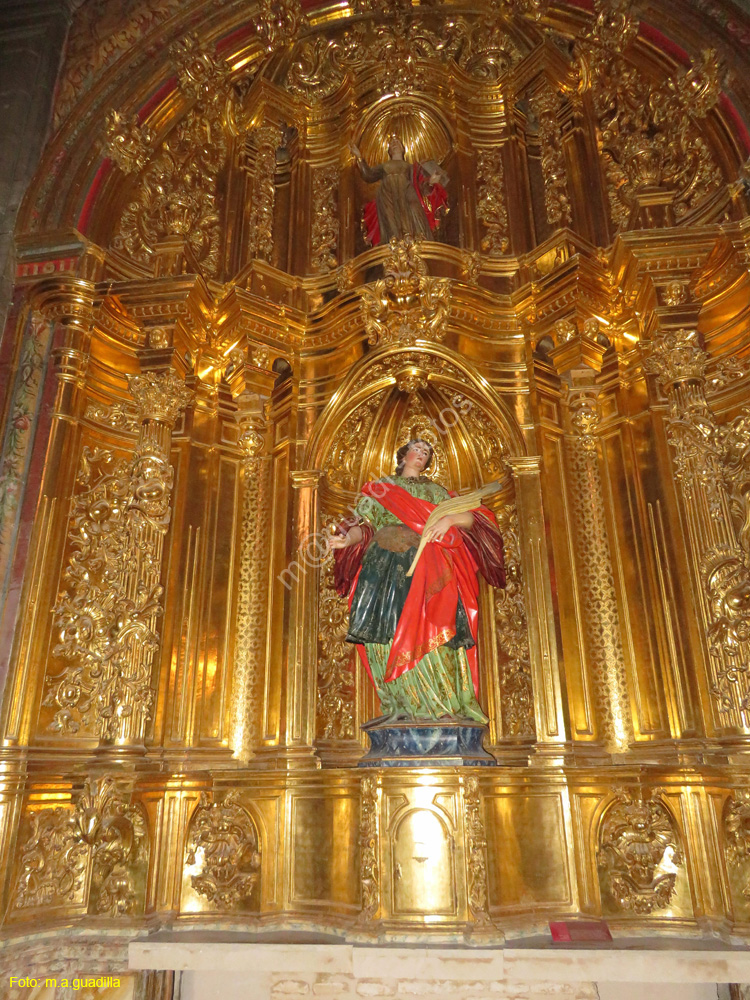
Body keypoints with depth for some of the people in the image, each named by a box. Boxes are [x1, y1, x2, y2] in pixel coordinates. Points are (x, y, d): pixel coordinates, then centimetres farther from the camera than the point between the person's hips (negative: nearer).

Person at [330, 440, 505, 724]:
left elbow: (470, 517, 13)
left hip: (424, 567, 0)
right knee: (386, 630, -11)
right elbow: (363, 525, 11)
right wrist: (347, 539, -11)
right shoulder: (379, 488, 22)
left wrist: (450, 519, -9)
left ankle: (443, 702, -10)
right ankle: (400, 705, -5)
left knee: (427, 628, -15)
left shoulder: (435, 490, 24)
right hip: (385, 564, 0)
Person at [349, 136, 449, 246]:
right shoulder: (383, 167, 33)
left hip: (407, 197, 0)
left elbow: (420, 185, 15)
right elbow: (368, 176, 15)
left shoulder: (411, 167, 31)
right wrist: (359, 157, 11)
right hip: (388, 201, 0)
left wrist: (430, 182, -6)